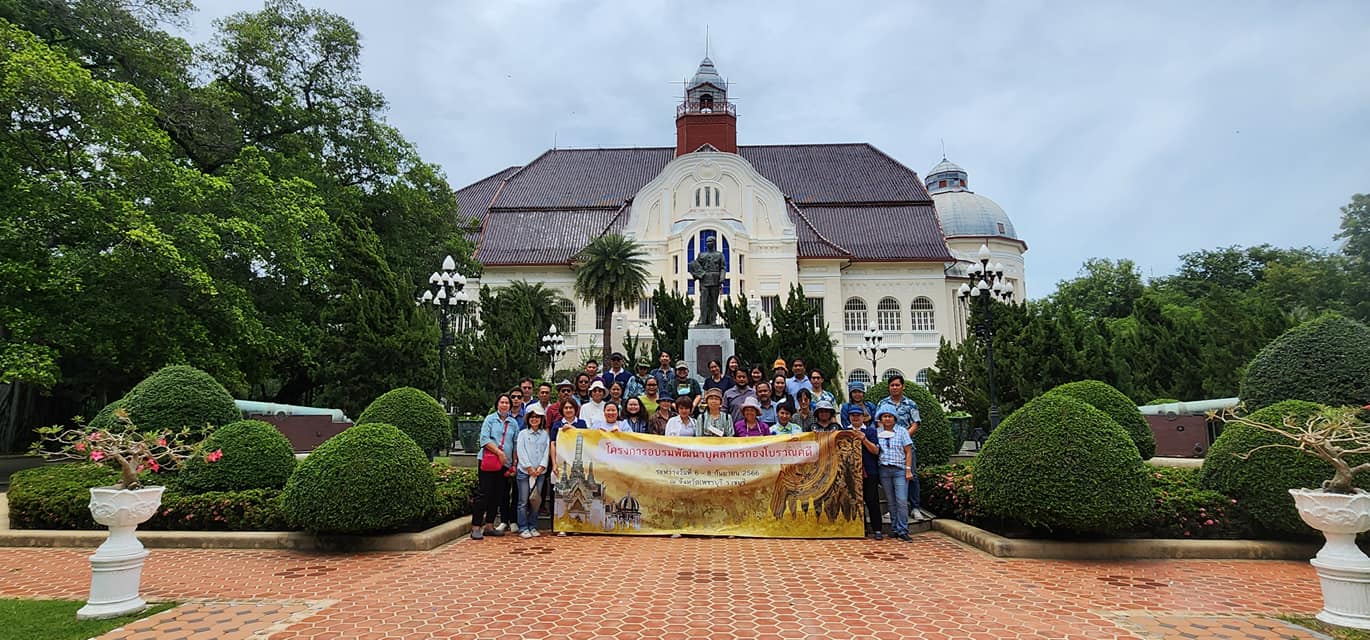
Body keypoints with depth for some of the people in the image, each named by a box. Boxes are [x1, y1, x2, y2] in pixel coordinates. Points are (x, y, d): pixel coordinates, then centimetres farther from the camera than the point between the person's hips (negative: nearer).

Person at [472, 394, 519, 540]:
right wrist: (499, 452, -16)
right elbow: (484, 439, -8)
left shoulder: (513, 423, 12)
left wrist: (514, 464, 5)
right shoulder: (490, 419, 2)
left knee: (498, 495, 7)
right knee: (483, 493, -7)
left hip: (505, 463, 5)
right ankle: (476, 527, -5)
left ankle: (489, 526, 16)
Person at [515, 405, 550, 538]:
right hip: (524, 471, -2)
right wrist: (529, 468, -10)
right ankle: (523, 529, 3)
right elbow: (521, 452, -2)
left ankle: (533, 527, 14)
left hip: (540, 472, 2)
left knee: (536, 501, 5)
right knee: (523, 501, -2)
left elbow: (546, 451, 5)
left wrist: (541, 467, -7)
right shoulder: (523, 434, 4)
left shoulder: (545, 435, 10)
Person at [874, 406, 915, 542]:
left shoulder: (902, 432, 5)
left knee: (902, 501, -9)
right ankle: (894, 528, 14)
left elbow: (908, 452, 2)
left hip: (900, 470, -2)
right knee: (891, 502, 7)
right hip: (884, 470, 2)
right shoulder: (877, 433, 9)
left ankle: (902, 531, -6)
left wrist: (908, 469, -5)